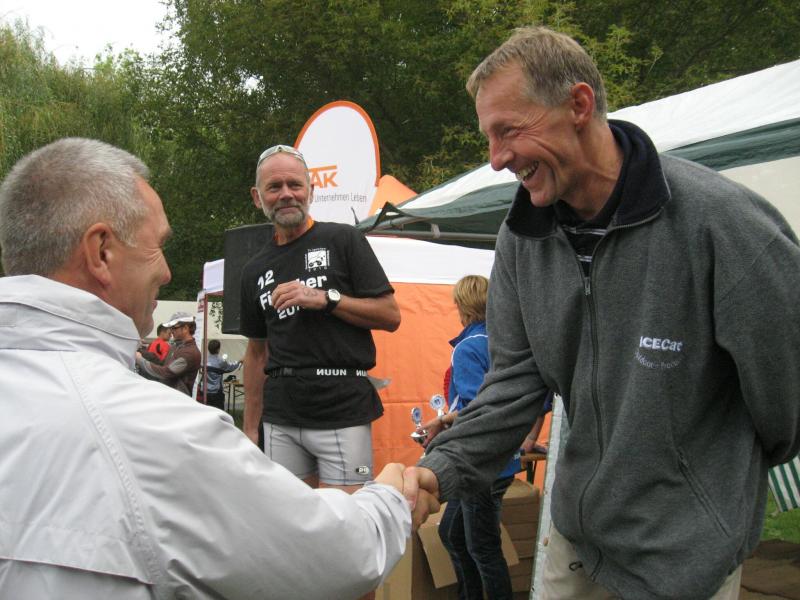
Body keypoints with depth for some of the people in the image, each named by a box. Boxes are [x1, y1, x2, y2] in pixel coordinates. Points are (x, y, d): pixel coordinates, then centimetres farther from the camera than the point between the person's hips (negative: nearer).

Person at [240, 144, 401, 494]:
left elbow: (390, 316, -3)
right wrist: (250, 429, 15)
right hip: (281, 418, 5)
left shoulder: (342, 240, 1)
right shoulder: (255, 271, 14)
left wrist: (324, 298, -14)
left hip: (344, 411, -4)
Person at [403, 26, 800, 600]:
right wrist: (442, 468, -13)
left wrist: (731, 469, 5)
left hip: (685, 549, -5)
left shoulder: (722, 220, -24)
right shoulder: (522, 237, -4)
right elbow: (516, 376, 0)